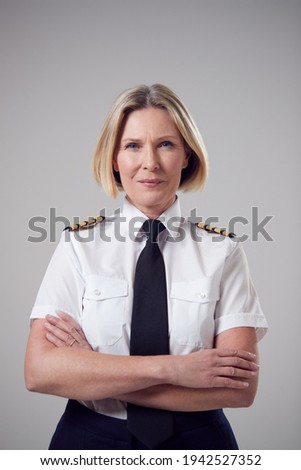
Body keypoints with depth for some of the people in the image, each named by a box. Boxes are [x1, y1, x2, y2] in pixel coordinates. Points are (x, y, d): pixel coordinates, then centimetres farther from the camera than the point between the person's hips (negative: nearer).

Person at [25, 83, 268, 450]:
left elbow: (240, 387, -16)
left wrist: (92, 374, -18)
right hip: (90, 437, 1)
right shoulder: (78, 245, -6)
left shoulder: (223, 252, -8)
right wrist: (171, 368, -22)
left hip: (196, 439, 0)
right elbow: (39, 371, -16)